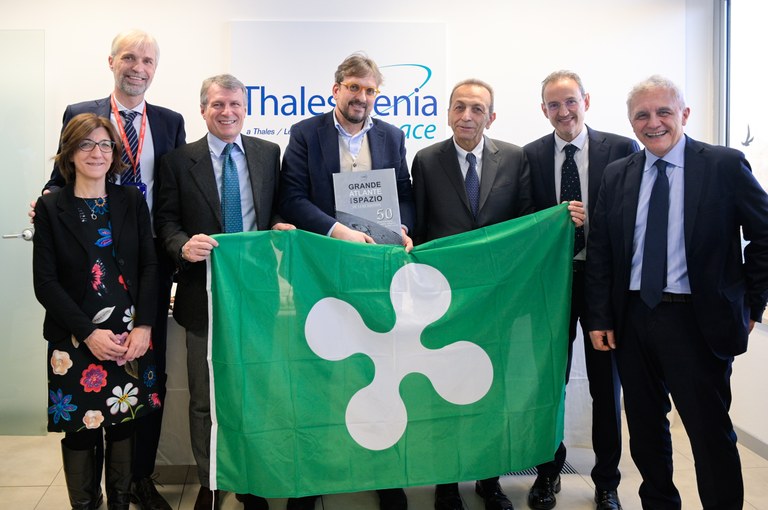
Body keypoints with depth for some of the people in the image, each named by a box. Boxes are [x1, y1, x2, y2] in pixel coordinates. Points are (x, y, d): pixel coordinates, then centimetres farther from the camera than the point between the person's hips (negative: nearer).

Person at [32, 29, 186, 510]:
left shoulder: (171, 122, 9)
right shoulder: (80, 115, 6)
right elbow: (62, 179, 8)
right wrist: (50, 202, -15)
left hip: (152, 260, 2)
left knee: (151, 371, 8)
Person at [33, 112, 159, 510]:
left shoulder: (132, 201, 7)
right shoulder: (50, 208, 1)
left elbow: (149, 265, 2)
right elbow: (45, 282, -4)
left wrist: (144, 326, -10)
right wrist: (89, 333, -12)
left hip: (131, 337, 2)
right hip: (76, 341, -1)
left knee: (124, 424, 9)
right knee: (81, 428, 5)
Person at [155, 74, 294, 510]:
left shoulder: (268, 154, 7)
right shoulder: (179, 160, 1)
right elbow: (166, 220, 1)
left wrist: (280, 226, -9)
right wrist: (184, 245, -19)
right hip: (205, 292, -1)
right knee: (206, 397, 10)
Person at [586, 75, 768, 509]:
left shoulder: (725, 165, -5)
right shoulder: (617, 175, 6)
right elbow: (599, 252, 6)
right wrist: (600, 318, 1)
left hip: (698, 321, -4)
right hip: (633, 319, 4)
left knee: (711, 432, 4)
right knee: (645, 426, 16)